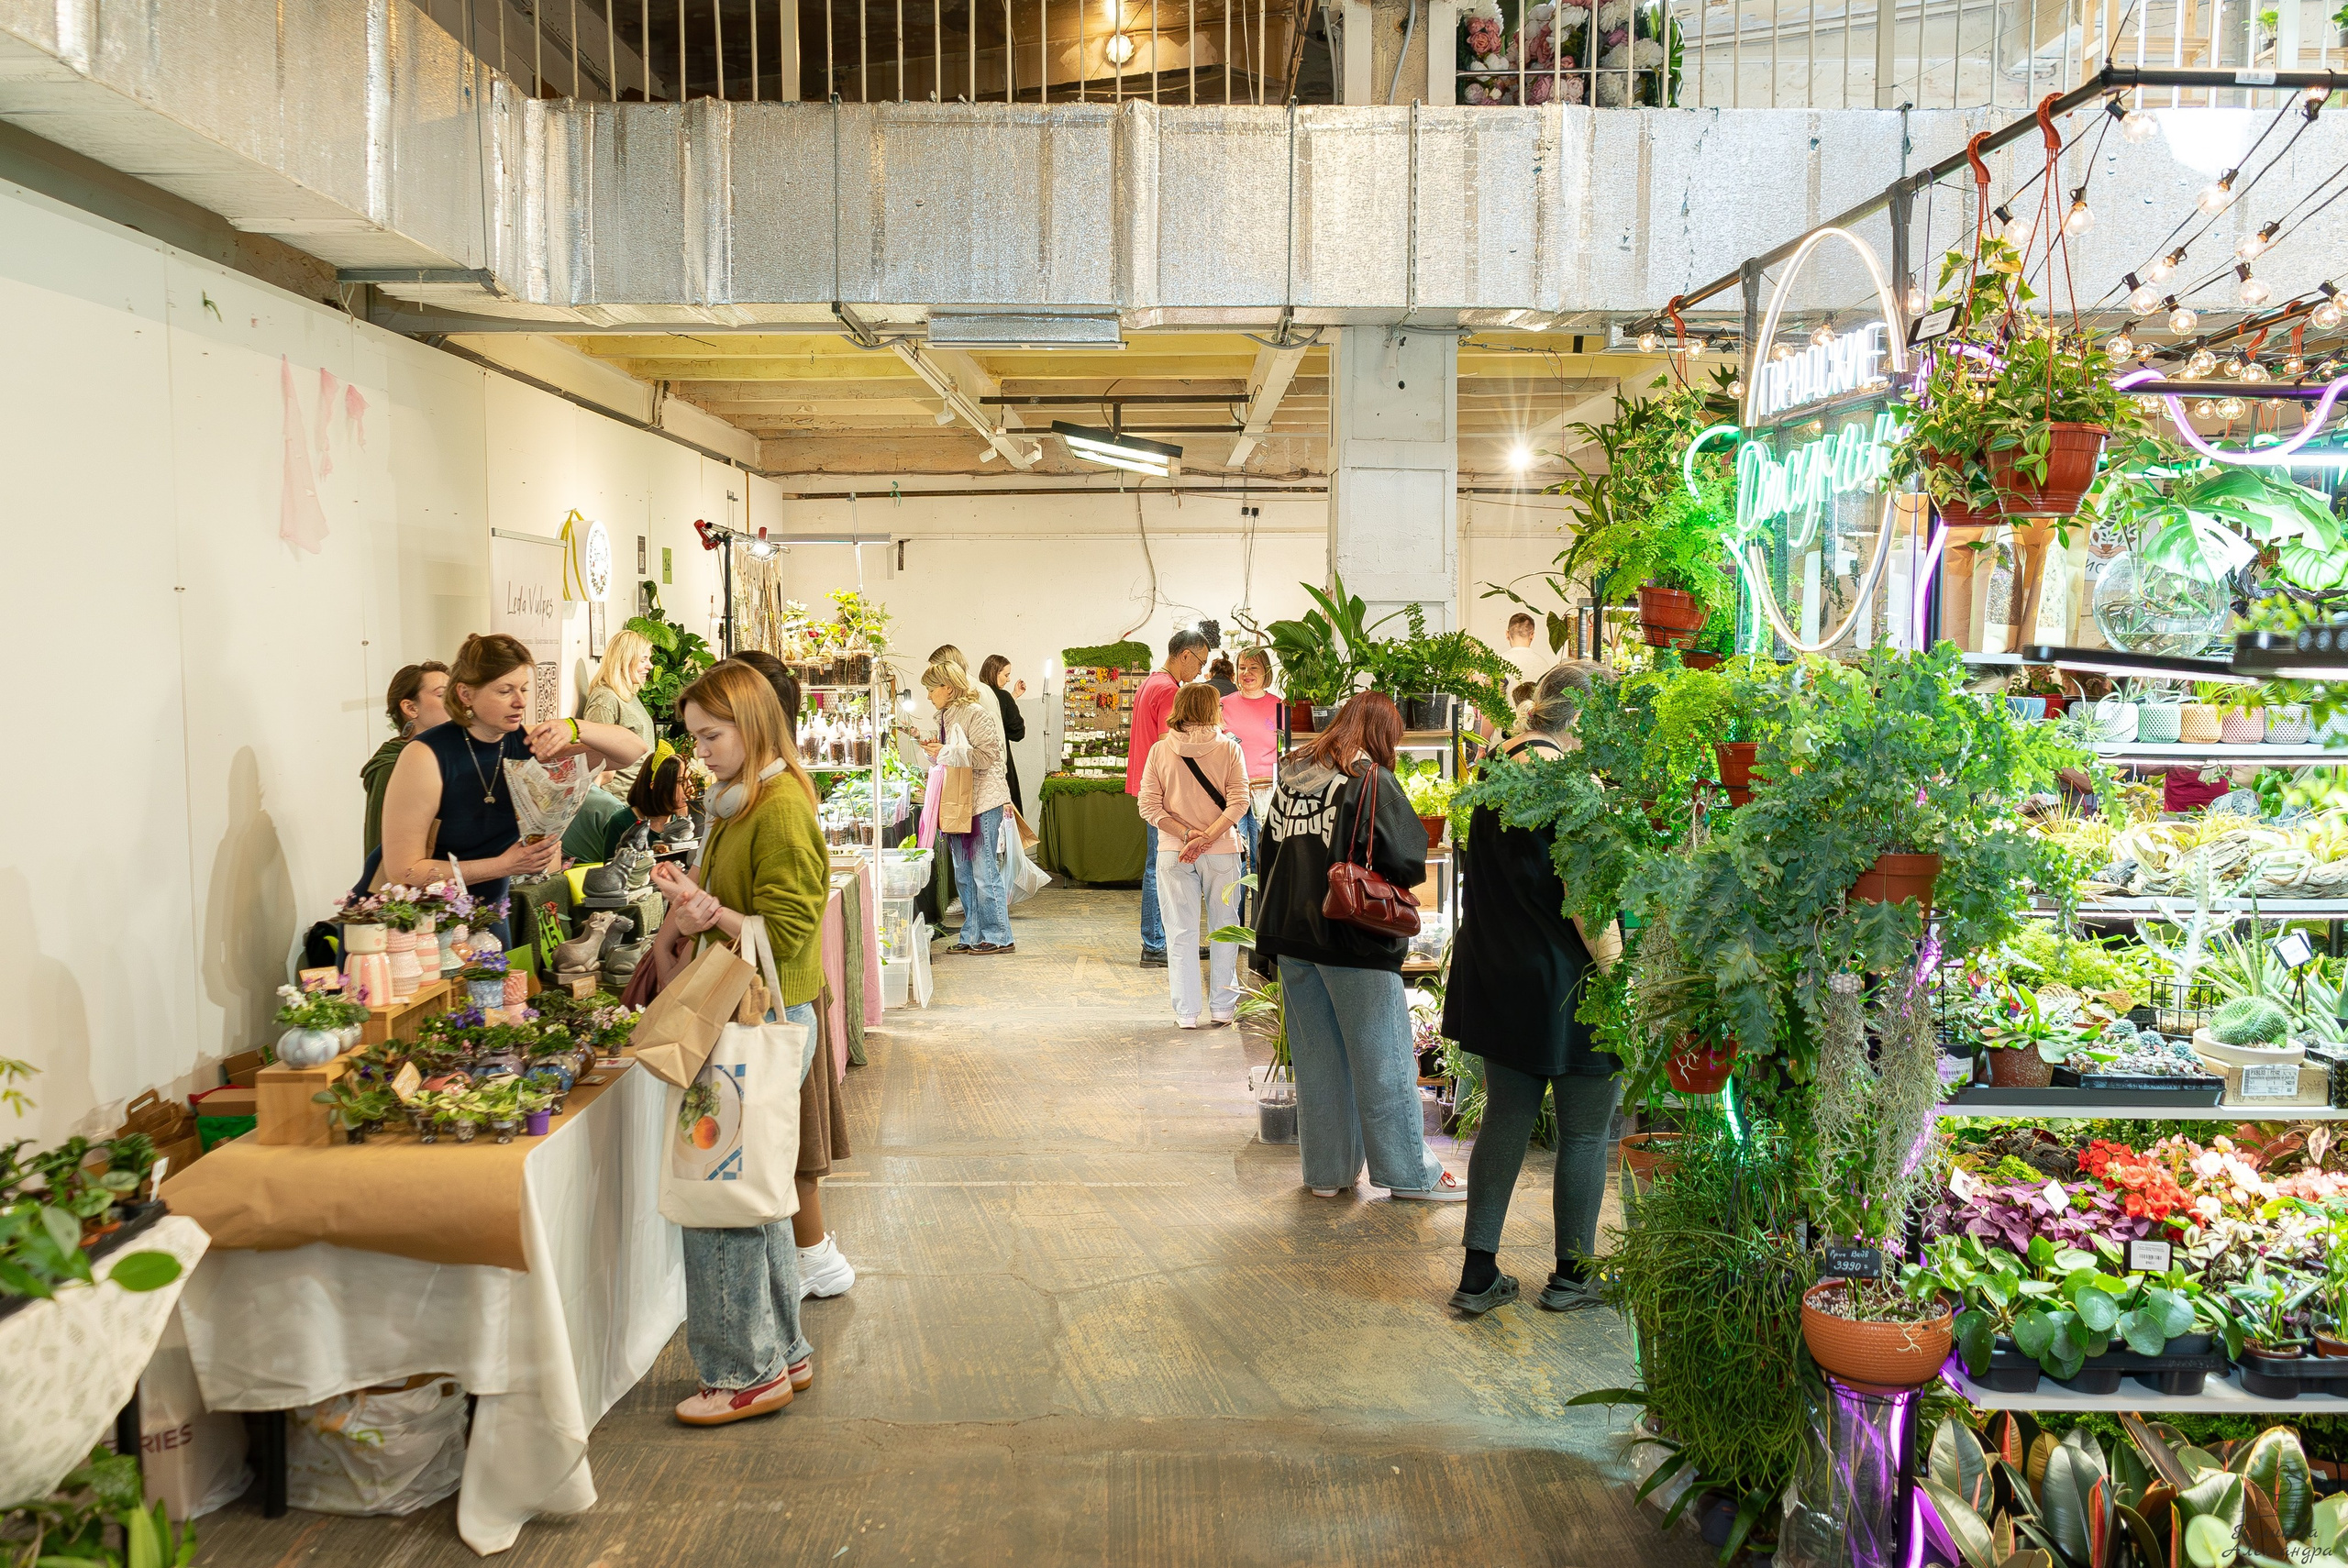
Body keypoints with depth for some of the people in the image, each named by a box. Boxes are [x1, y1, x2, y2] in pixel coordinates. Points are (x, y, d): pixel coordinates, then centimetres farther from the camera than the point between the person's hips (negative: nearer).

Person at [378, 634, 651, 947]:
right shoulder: (428, 757, -21)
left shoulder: (528, 744, -7)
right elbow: (402, 872, -23)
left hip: (488, 918, 5)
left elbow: (633, 750, -7)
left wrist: (575, 729, -26)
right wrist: (504, 865, -27)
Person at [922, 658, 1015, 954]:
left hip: (982, 802, -9)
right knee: (964, 874, 10)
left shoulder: (978, 713, -11)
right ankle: (973, 936, 16)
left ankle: (999, 937, 1)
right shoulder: (947, 716, 17)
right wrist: (935, 751, 8)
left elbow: (987, 756, -19)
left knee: (984, 872, -6)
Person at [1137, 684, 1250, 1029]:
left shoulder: (1159, 751, -2)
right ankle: (1222, 1008, 19)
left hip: (1173, 854, 1)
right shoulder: (1229, 749, -5)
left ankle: (1186, 1012, 9)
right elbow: (1238, 803, -12)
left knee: (1181, 933, 7)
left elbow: (1150, 808, -6)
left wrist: (1186, 835, -9)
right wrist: (1206, 838, -16)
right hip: (1221, 852, 0)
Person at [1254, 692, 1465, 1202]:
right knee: (1381, 1060, 5)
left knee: (1315, 1058, 14)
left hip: (1291, 932, 6)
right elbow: (1406, 864, -17)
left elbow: (1270, 851, 11)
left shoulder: (1290, 775, 8)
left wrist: (1279, 927, 15)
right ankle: (1410, 1173, 14)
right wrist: (1386, 890, 5)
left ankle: (1325, 1170, 21)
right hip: (1352, 938, -6)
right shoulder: (1373, 781, -11)